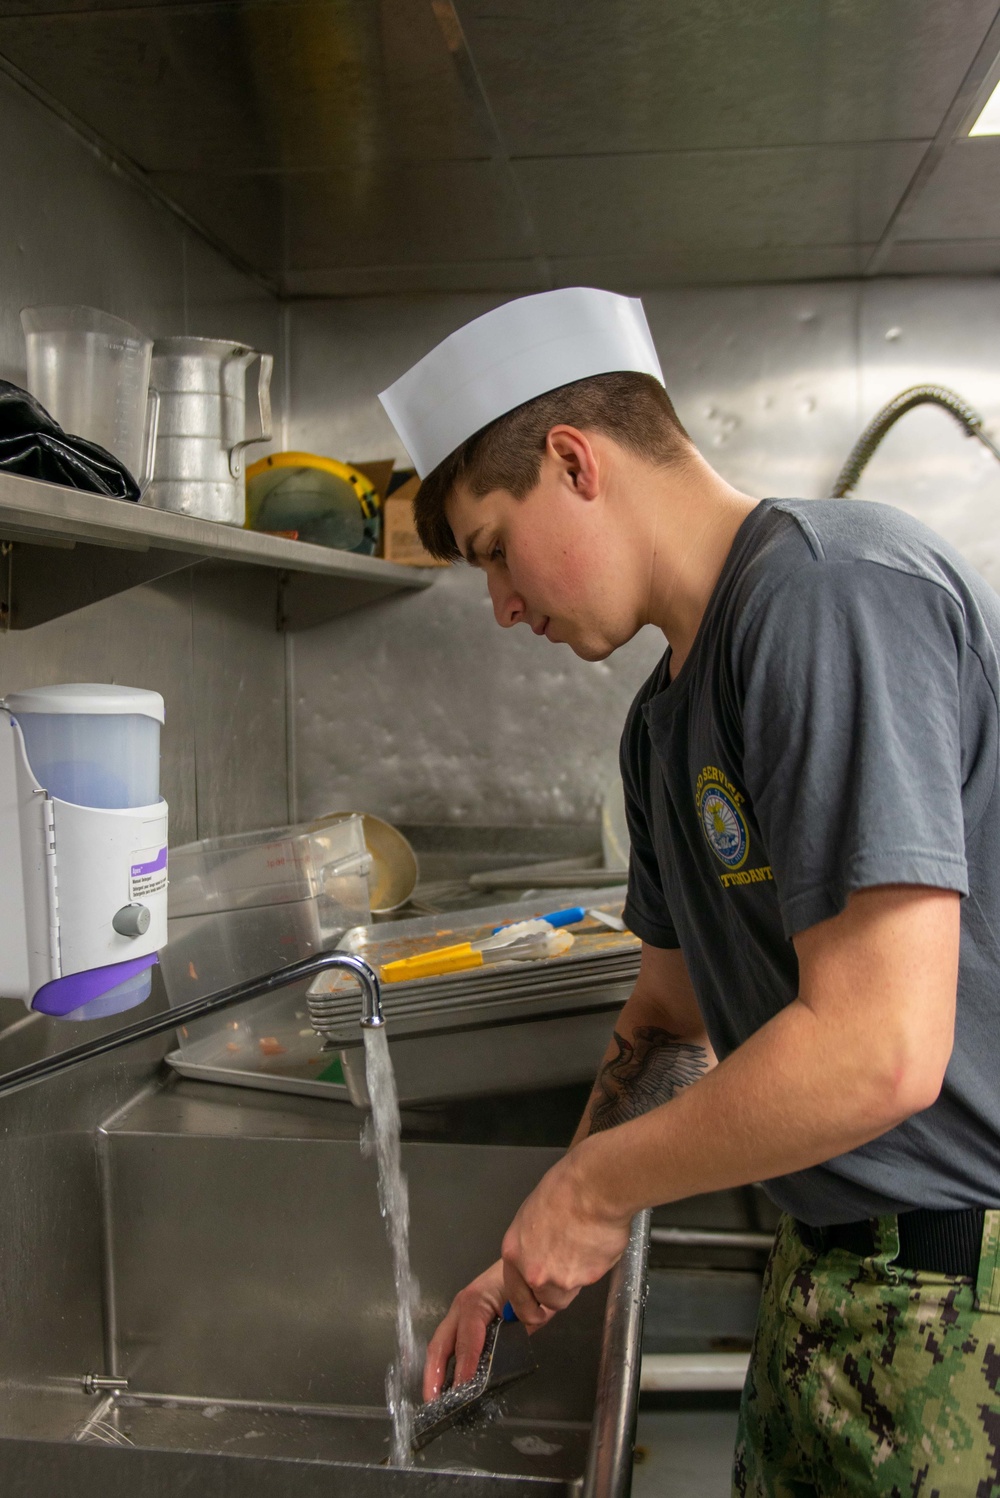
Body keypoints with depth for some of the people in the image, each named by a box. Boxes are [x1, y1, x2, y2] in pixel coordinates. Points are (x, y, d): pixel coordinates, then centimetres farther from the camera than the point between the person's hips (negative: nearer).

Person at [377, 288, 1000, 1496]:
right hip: (835, 1265, 8)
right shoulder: (664, 721, 8)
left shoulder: (831, 594, -22)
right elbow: (675, 1019, 16)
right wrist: (546, 1247, 12)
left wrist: (593, 1187, -14)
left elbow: (879, 1052, -28)